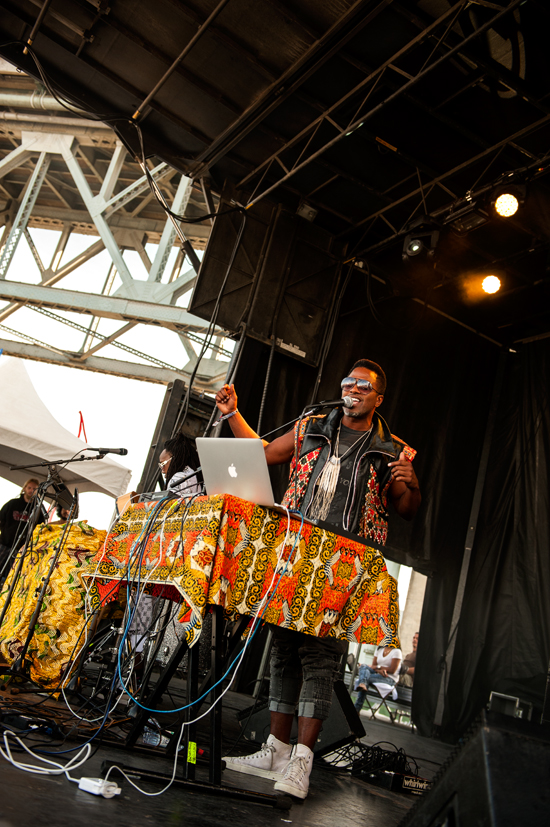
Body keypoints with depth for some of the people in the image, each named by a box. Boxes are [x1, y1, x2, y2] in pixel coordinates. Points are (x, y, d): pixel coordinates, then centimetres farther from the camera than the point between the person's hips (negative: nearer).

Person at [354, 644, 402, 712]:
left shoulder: (397, 651, -2)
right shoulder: (379, 650, 19)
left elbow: (392, 670, -10)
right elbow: (372, 666, 10)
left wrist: (378, 667, -5)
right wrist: (379, 670, -14)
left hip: (390, 679, -7)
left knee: (363, 678, -28)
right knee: (363, 665, -23)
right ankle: (363, 683, -49)